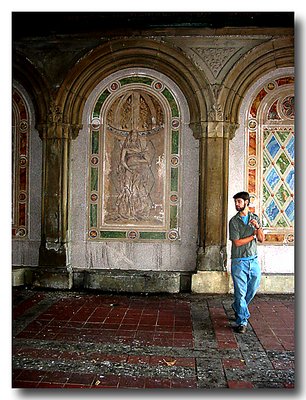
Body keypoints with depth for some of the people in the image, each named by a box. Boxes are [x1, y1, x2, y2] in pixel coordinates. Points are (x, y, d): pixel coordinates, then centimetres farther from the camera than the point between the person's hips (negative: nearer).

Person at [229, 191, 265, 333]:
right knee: (240, 292, -3)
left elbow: (262, 239, 2)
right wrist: (253, 235, -5)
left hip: (253, 260, 4)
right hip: (239, 261, -4)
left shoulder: (255, 218, 8)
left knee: (252, 289, 16)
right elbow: (237, 242, -12)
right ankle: (242, 322, 7)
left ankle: (237, 307, 41)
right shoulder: (234, 221, -5)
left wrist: (258, 227, -15)